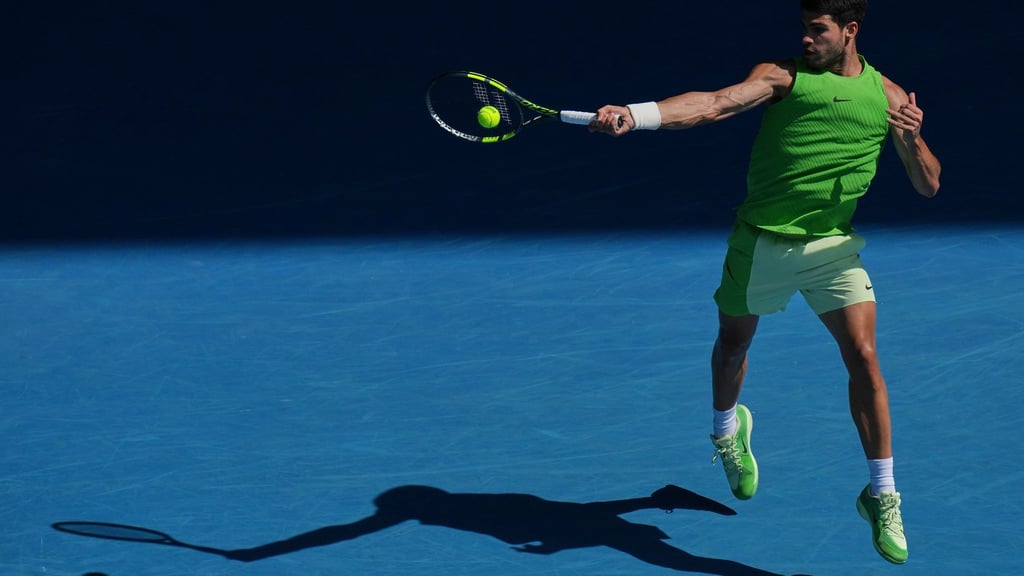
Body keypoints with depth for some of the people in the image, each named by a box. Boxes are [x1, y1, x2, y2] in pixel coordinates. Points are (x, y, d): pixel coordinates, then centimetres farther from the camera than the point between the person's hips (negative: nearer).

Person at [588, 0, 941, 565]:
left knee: (863, 356, -15)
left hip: (832, 247, 0)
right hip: (760, 241, 0)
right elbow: (713, 104, -22)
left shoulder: (888, 95, 0)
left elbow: (929, 186, 2)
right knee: (733, 342, 19)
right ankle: (728, 429, 53)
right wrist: (634, 114, -38)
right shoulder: (783, 75, -7)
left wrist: (912, 139, -21)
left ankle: (882, 497, -5)